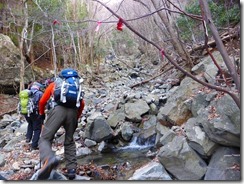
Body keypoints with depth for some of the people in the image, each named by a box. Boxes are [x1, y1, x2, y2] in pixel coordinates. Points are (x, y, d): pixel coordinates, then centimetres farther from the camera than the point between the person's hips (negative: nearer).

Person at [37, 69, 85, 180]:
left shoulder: (53, 84, 25)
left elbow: (42, 101, 23)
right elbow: (82, 104, 22)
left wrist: (42, 114, 39)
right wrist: (76, 117, 33)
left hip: (58, 110, -3)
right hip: (73, 112, 3)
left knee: (45, 139, -3)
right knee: (69, 141, 19)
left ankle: (49, 159, -34)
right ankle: (71, 169, 13)